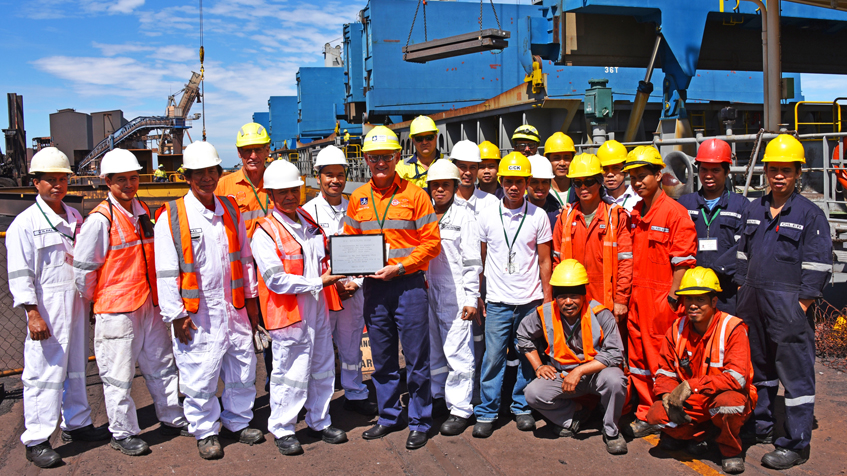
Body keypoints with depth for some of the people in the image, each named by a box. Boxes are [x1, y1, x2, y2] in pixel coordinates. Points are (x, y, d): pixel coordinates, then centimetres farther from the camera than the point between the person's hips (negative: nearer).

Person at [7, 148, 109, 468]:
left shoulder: (74, 218, 11)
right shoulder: (25, 223, -8)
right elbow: (19, 274, -11)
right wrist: (32, 313, -17)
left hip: (76, 307, 6)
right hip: (47, 311, -6)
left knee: (76, 367, 16)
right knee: (44, 372, -3)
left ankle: (76, 424, 30)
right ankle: (36, 441, 7)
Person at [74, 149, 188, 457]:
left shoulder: (143, 211, 8)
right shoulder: (100, 219, -14)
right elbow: (82, 267, -10)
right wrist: (93, 299, 1)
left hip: (149, 304, 7)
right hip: (116, 310, -7)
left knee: (161, 365, 16)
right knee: (118, 374, 4)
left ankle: (172, 420, 31)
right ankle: (123, 433, 20)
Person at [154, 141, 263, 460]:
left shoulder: (230, 210, 8)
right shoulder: (171, 217, -7)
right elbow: (166, 271, -8)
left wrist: (250, 298, 13)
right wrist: (175, 314, -9)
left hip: (234, 308, 5)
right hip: (196, 313, -5)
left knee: (243, 367, 13)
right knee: (200, 375, 3)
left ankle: (237, 422, 32)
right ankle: (205, 432, 23)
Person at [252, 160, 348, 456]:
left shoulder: (310, 223, 11)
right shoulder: (265, 232, -12)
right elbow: (276, 279, -19)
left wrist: (335, 280, 5)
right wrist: (318, 282, -17)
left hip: (318, 309, 7)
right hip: (289, 312, -7)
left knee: (323, 368, 16)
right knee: (290, 373, 3)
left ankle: (320, 422, 33)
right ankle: (282, 430, 21)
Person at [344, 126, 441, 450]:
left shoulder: (413, 194, -3)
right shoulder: (358, 198, 9)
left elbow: (431, 241, -6)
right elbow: (349, 240, 17)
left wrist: (399, 267, -15)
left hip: (409, 284, -4)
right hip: (373, 286, 4)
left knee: (416, 358, 3)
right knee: (382, 358, 14)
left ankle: (419, 422, 17)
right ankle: (388, 417, 29)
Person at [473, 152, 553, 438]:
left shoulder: (538, 216, 1)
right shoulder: (487, 216, 3)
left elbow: (544, 261, 5)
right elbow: (481, 260, 9)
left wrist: (547, 298, 2)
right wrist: (478, 297, 7)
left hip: (530, 300, 0)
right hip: (498, 301, 0)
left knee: (527, 357, 8)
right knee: (493, 357, -1)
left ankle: (522, 407, 24)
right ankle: (486, 412, 11)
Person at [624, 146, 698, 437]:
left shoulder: (675, 212, -9)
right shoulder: (635, 214, 13)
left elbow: (683, 260, -11)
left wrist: (672, 297, -14)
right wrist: (627, 293, 11)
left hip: (662, 297, -7)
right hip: (637, 297, 7)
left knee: (663, 359, 0)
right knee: (638, 358, 11)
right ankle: (647, 415, 23)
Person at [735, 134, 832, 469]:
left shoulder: (811, 215, -5)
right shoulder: (753, 211, 11)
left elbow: (817, 268, -8)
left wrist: (800, 308, -12)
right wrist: (744, 297, 12)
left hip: (789, 306, -6)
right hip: (753, 304, 6)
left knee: (796, 375, -1)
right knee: (758, 368, 16)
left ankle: (796, 445, 7)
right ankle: (759, 428, 30)